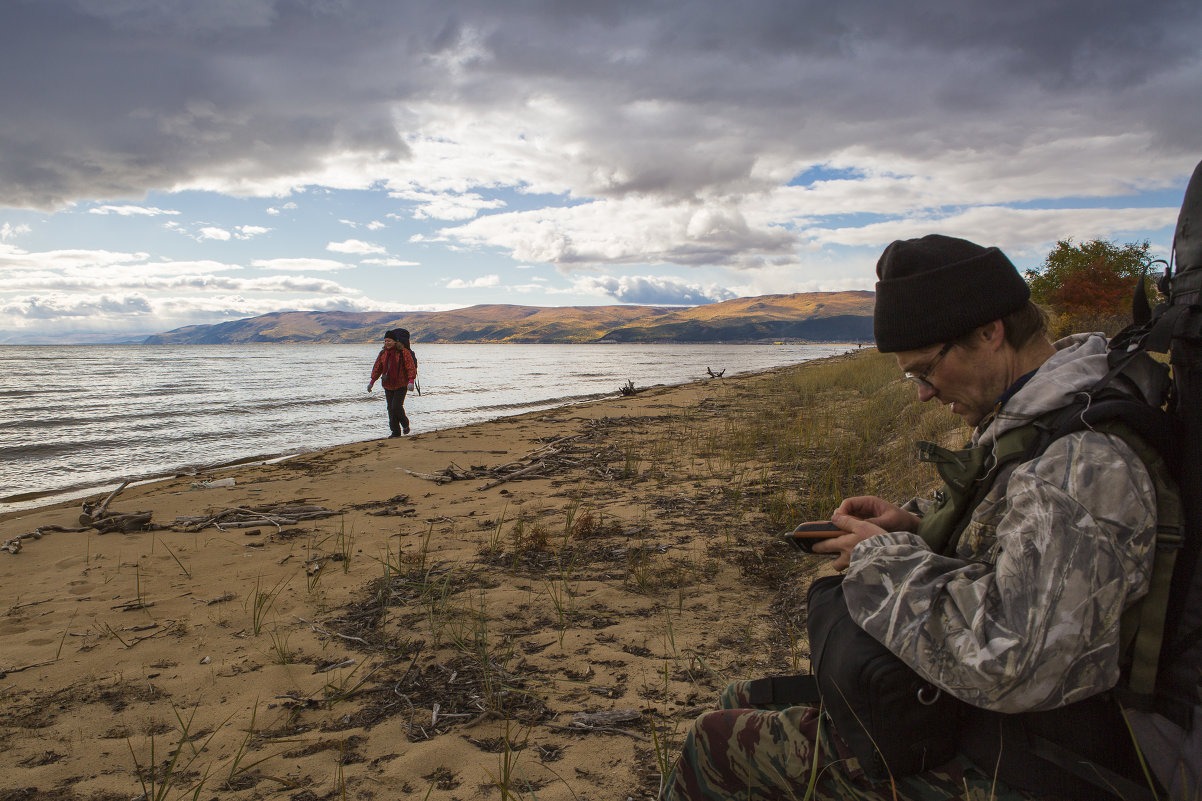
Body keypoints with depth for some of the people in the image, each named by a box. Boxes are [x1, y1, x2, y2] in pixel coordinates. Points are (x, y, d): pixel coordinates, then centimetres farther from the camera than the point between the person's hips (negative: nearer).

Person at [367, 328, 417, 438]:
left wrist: (411, 381, -26)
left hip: (401, 385, -6)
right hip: (388, 385, 6)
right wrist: (372, 381, 10)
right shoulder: (383, 353, 9)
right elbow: (377, 367, 14)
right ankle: (395, 432, 12)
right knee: (390, 409, 4)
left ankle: (405, 424, 14)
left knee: (396, 407, -13)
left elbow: (411, 367, -14)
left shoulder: (403, 352, -10)